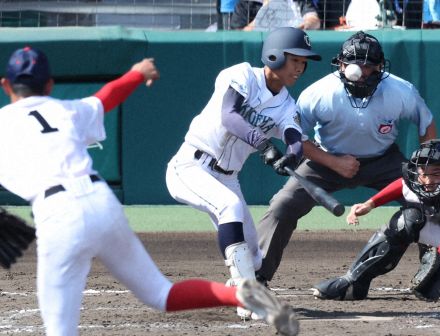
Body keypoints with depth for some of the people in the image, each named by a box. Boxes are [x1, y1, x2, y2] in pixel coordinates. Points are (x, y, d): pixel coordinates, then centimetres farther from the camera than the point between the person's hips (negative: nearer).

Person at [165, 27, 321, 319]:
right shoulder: (243, 76, -12)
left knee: (253, 260, 2)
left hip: (226, 178, 7)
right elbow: (228, 115, -30)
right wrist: (264, 145, -44)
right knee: (231, 204, -35)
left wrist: (291, 157, -39)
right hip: (190, 167, -7)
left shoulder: (286, 106, 4)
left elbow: (296, 141, -15)